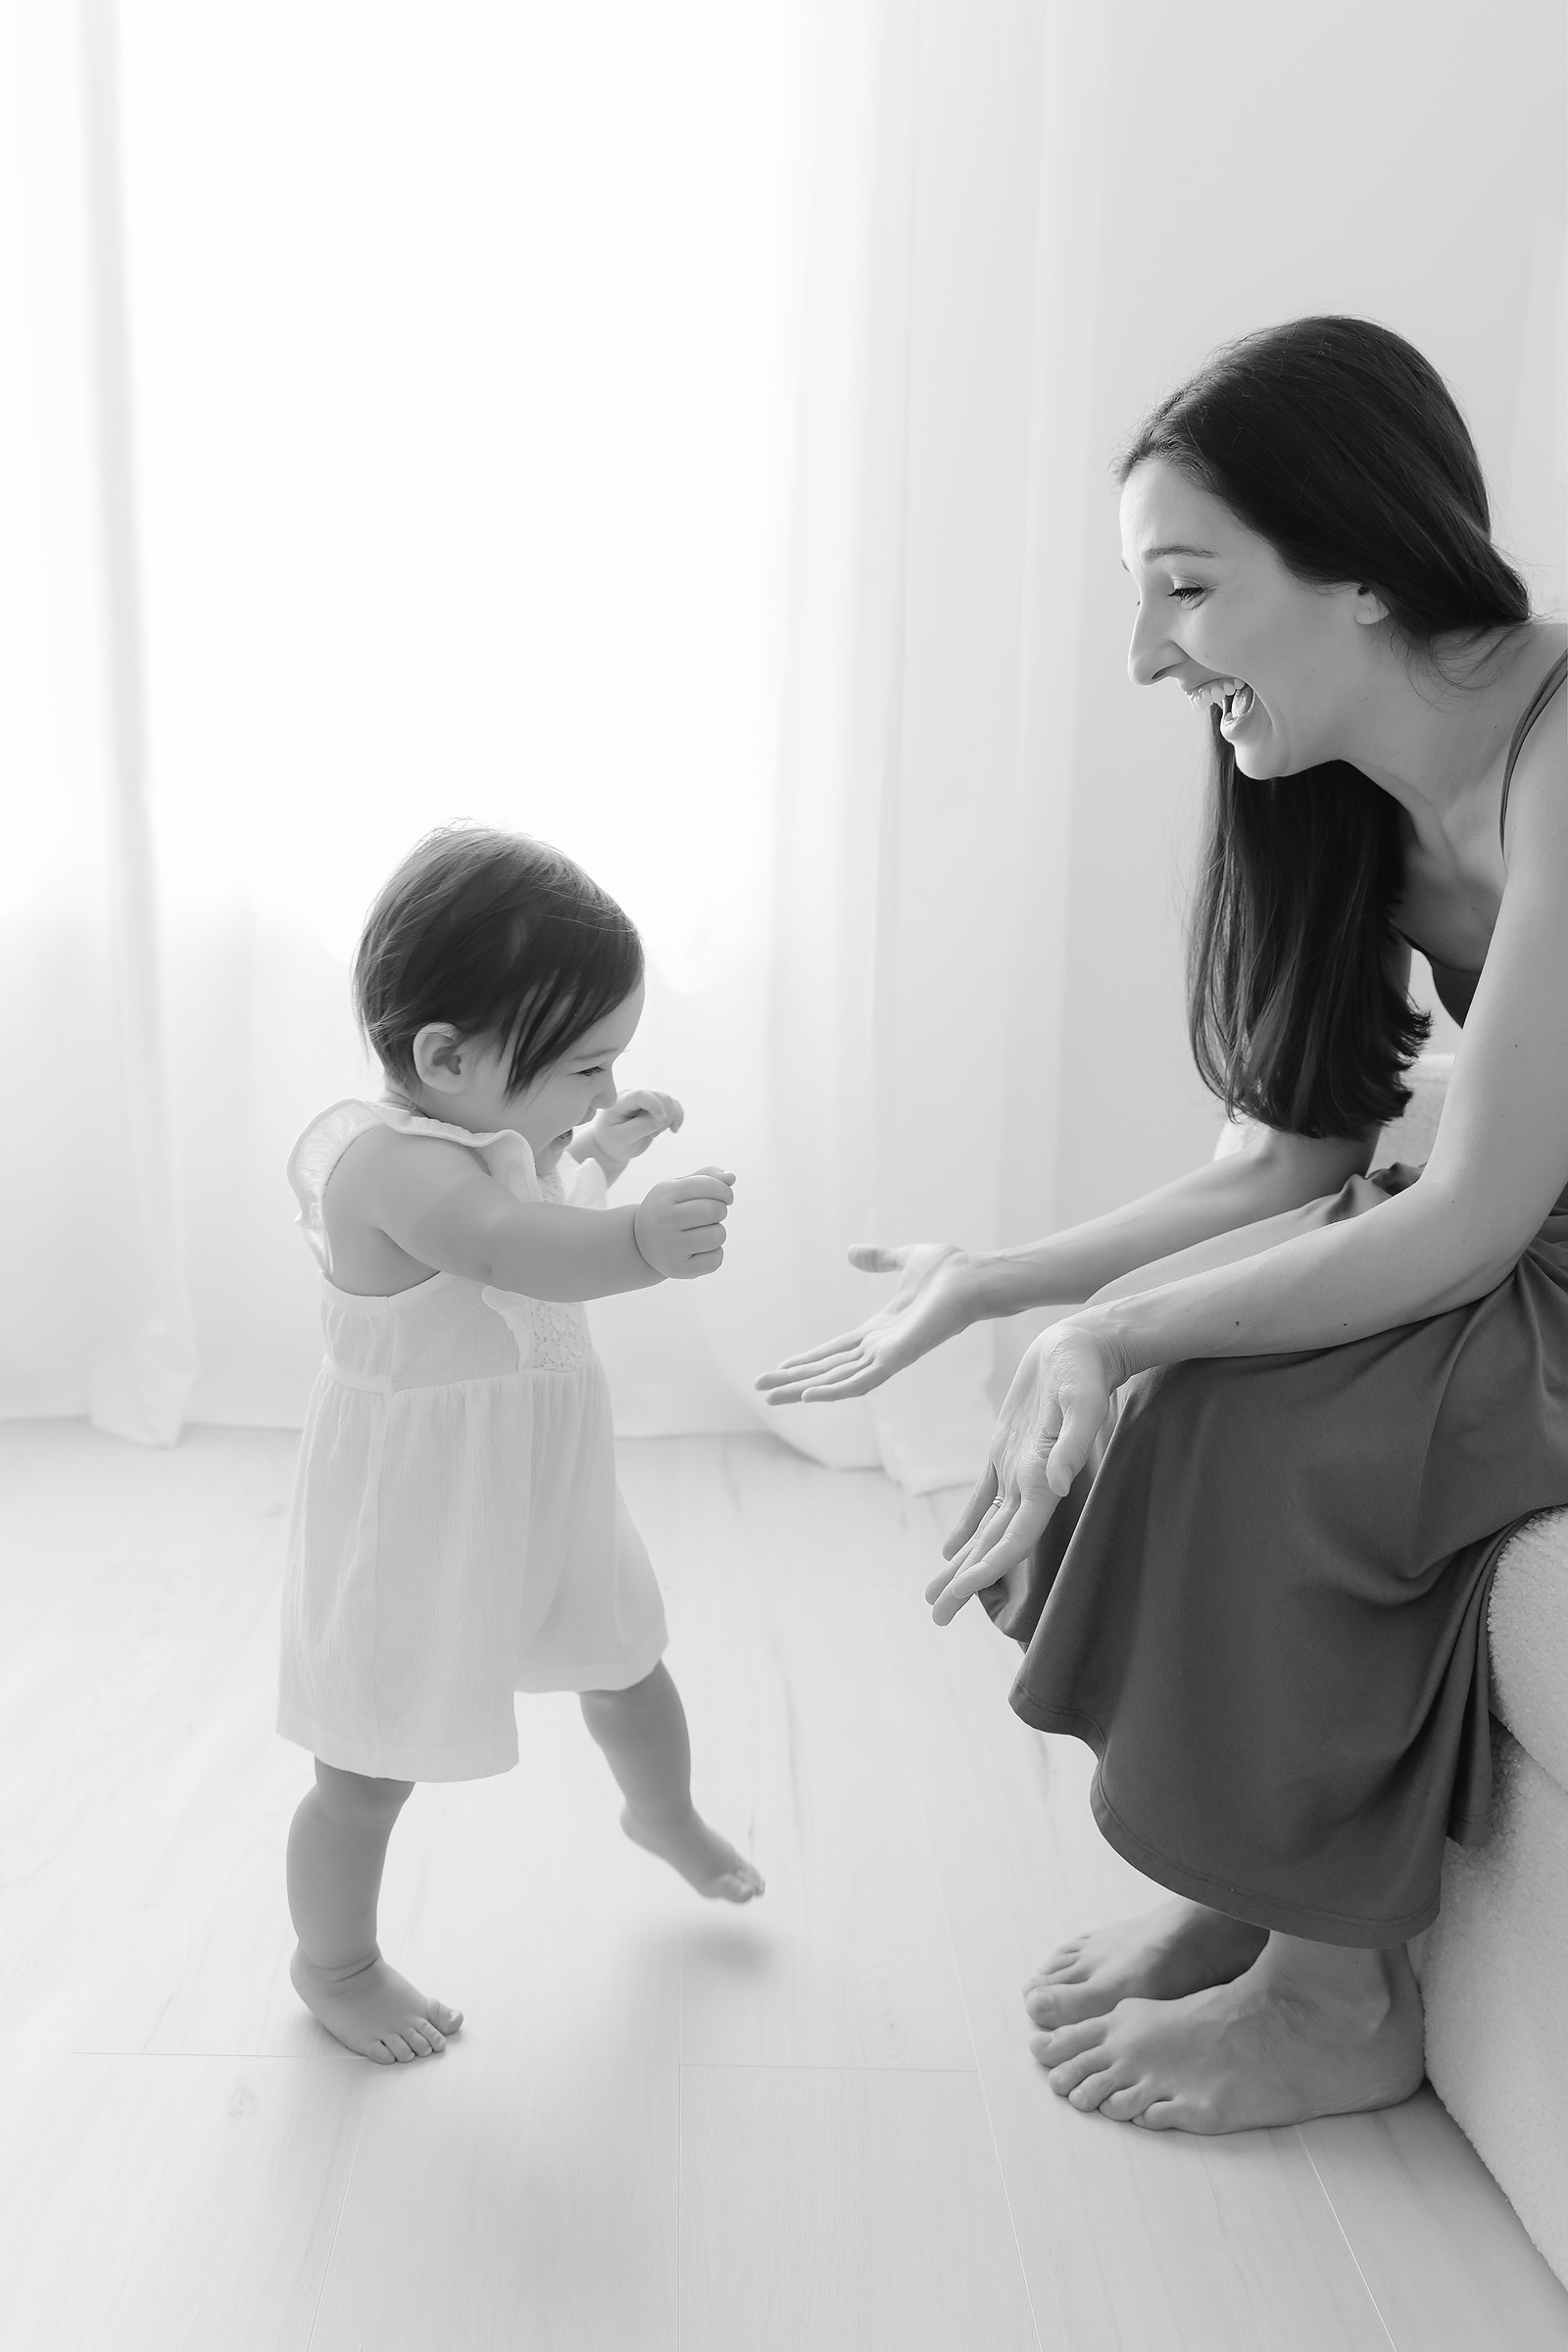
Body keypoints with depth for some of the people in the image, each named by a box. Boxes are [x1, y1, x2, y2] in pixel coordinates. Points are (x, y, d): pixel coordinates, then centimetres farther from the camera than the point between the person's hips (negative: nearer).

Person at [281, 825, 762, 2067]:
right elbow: (515, 1247, -54)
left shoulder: (484, 1130, -1)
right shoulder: (387, 1162, -32)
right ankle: (334, 1964, 38)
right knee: (374, 1770, 10)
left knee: (628, 1663, 28)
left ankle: (666, 1814, 59)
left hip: (542, 1498, 9)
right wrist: (641, 1242, -69)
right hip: (419, 1529, -9)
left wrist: (598, 1152, 15)